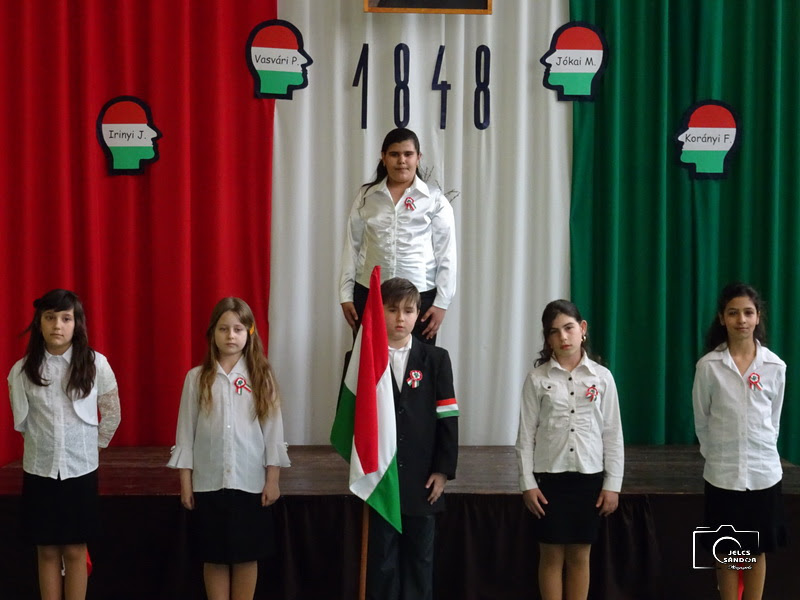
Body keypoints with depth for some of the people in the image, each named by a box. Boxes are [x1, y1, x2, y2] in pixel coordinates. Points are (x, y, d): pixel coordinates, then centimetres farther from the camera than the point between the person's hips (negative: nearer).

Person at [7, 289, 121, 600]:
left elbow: (112, 414, 4)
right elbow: (21, 420, 8)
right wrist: (42, 445, 9)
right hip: (39, 470, 1)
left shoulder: (96, 364, -7)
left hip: (81, 469, -1)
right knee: (47, 551, 8)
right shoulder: (22, 370, -4)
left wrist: (94, 446, 7)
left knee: (75, 551, 6)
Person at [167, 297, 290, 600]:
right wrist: (185, 482, -1)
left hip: (250, 481, 0)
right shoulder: (197, 378, 0)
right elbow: (186, 432, 2)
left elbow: (273, 430, 1)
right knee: (214, 557, 8)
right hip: (208, 482, 0)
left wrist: (272, 479, -2)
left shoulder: (261, 377, 0)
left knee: (247, 555, 8)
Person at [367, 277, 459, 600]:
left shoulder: (436, 359, 4)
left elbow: (447, 417, 2)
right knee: (382, 559, 4)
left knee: (420, 557, 8)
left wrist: (443, 469, -4)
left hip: (423, 479, 1)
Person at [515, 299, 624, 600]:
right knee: (552, 555, 6)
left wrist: (613, 484, 0)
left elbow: (613, 433, 3)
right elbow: (526, 434, -1)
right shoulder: (537, 378, -2)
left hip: (589, 476, 1)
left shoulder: (601, 376, 0)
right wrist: (527, 483, -6)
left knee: (580, 555, 8)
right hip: (549, 476, -1)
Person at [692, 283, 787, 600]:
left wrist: (763, 453, 9)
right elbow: (701, 420, 3)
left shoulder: (775, 366, -2)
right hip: (722, 472, -1)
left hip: (764, 471, 1)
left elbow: (773, 419, 8)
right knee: (727, 551, 7)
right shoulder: (708, 365, -7)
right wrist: (716, 455, 7)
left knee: (757, 550, 10)